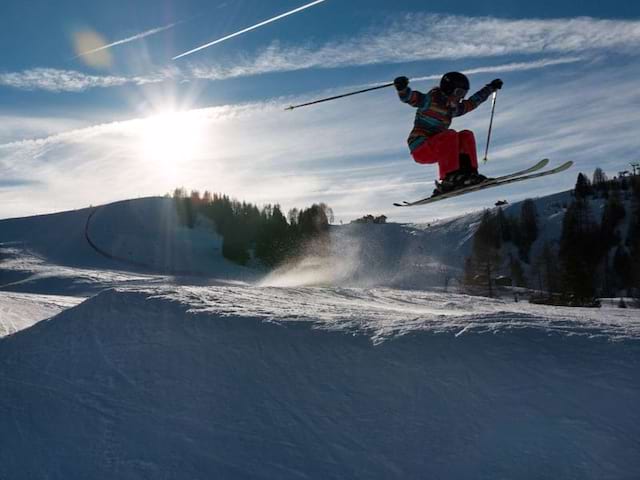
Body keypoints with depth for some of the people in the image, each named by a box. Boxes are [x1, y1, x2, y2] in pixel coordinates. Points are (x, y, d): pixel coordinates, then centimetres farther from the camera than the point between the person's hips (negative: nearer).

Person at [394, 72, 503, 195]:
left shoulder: (452, 108, 16)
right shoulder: (429, 100, -7)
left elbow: (472, 102, 31)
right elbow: (408, 97, -18)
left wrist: (491, 88, 39)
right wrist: (402, 88, -41)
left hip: (434, 151, 8)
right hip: (420, 150, -8)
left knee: (466, 136, 0)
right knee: (450, 135, -29)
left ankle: (468, 173, -9)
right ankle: (449, 178, -35)